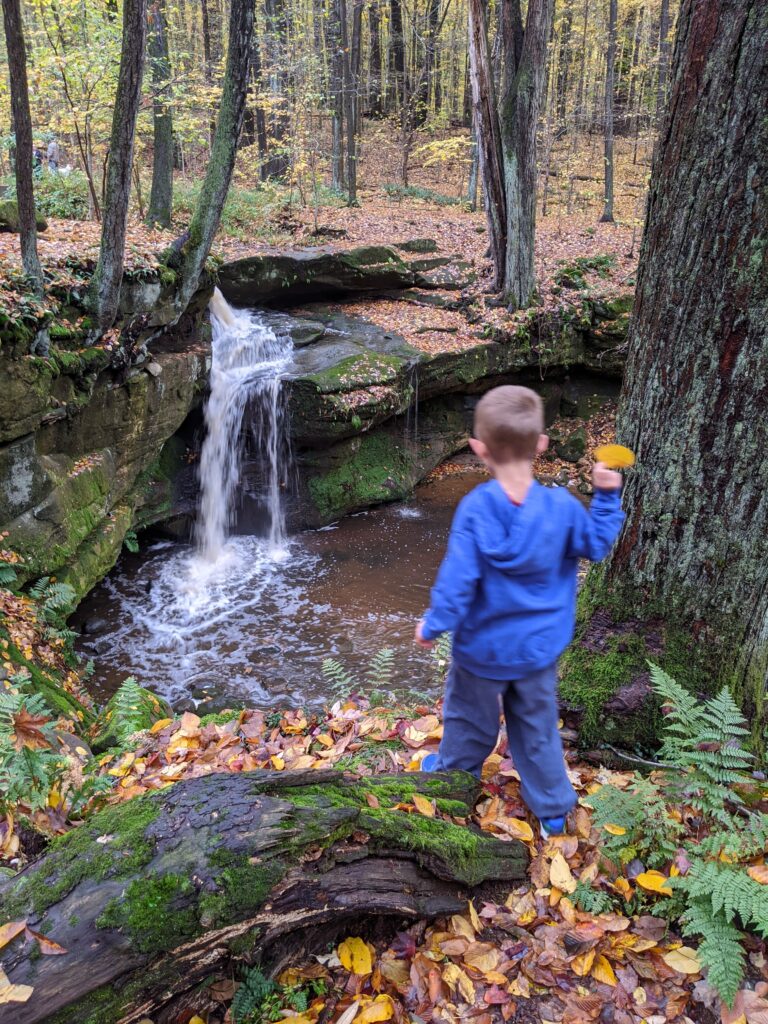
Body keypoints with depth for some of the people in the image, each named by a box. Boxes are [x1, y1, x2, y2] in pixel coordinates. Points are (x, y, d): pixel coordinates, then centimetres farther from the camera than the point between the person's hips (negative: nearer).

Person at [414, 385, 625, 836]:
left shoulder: (474, 509, -25)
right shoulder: (562, 506, -18)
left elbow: (457, 581, -22)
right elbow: (598, 544, 0)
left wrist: (432, 626, -7)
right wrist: (608, 495, 6)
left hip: (483, 647, -2)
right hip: (539, 648, 2)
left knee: (469, 718, 24)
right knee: (538, 728, 20)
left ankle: (455, 772, 50)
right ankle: (553, 810, 35)